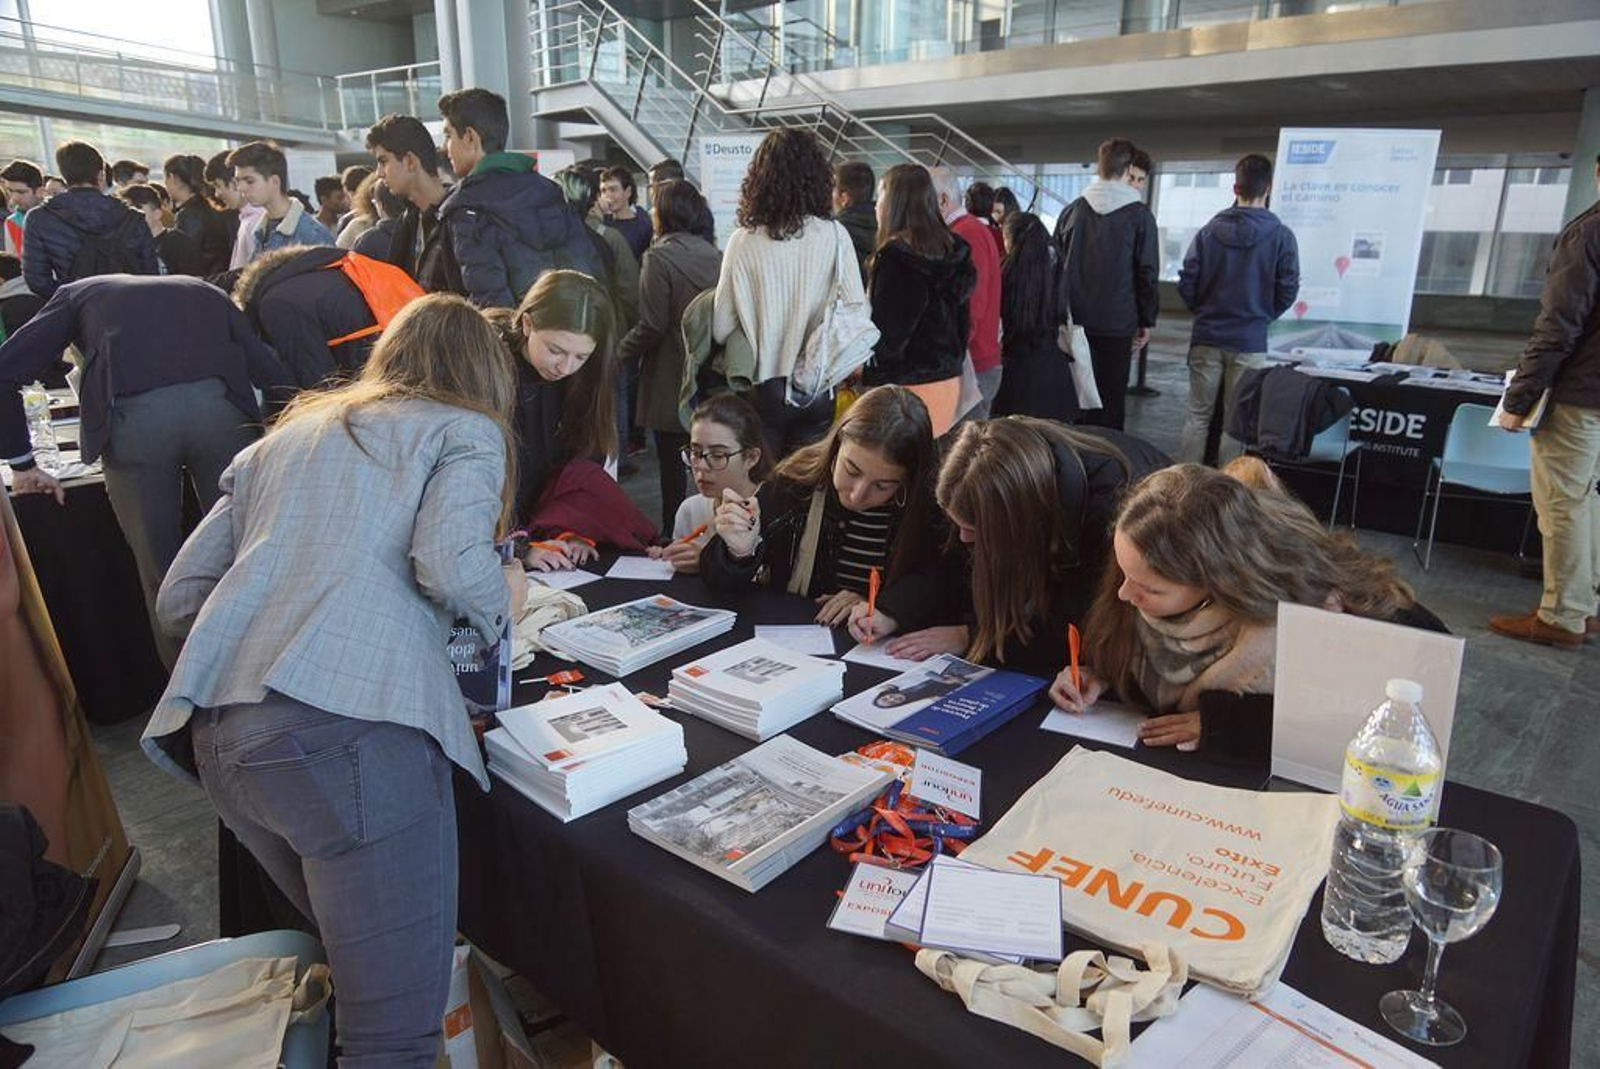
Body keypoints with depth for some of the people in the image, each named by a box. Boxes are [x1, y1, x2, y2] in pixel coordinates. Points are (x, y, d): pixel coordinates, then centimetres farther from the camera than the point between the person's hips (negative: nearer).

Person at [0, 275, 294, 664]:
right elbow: (276, 378, 22)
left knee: (161, 573, 13)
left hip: (132, 416, -1)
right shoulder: (207, 292, 34)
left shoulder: (79, 293, 31)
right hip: (220, 405, 1)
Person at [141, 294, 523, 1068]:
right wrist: (503, 598, 12)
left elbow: (179, 601, 23)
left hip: (213, 733, 7)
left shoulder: (286, 437, 27)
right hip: (347, 722, -7)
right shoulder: (466, 431, 11)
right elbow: (452, 565, -9)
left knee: (361, 959, 24)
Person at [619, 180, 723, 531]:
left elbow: (652, 326, -17)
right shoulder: (714, 255, 4)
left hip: (671, 378, -6)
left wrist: (619, 353, -5)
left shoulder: (660, 258, -14)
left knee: (672, 462, 4)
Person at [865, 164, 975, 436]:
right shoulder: (952, 250, 9)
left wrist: (860, 367, -1)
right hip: (948, 380, 8)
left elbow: (885, 332, -14)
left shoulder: (893, 256, -14)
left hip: (906, 385, -8)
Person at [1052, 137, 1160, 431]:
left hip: (1075, 321, 3)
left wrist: (1060, 313, 13)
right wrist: (1146, 321, 4)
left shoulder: (1073, 210, 5)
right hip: (1117, 324, -3)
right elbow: (1147, 273, -5)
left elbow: (1057, 264, 7)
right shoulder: (1139, 215, -4)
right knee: (1111, 398, 3)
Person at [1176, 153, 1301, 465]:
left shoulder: (1208, 231, -2)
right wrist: (1262, 316, 15)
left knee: (1198, 416, 9)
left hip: (1206, 337, 1)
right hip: (1250, 341, -1)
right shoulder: (1281, 237, -6)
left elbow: (1187, 282, -2)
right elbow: (1288, 290, -2)